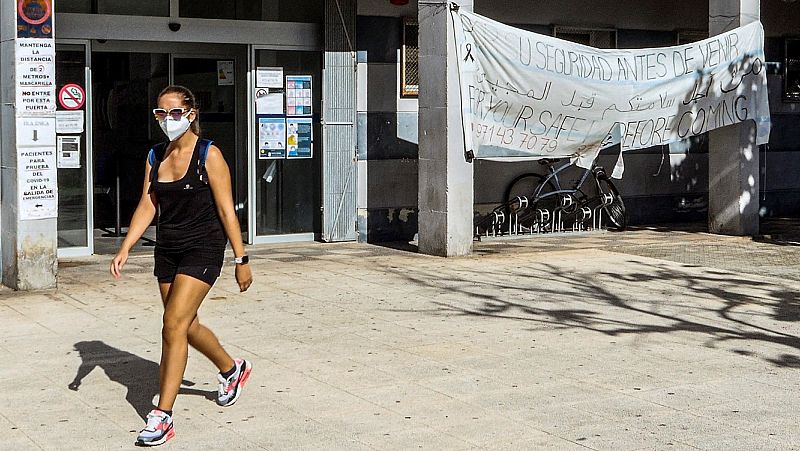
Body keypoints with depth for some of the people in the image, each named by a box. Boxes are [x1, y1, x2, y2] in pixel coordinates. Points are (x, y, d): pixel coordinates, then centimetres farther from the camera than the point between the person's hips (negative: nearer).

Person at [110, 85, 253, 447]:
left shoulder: (209, 155, -10)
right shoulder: (155, 156, 7)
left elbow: (226, 210, -10)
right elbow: (147, 206, 6)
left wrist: (241, 260, -9)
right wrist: (125, 249, -6)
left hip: (203, 248, -7)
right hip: (167, 250, 7)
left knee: (174, 325, -15)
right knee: (187, 325, 17)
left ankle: (162, 417, -9)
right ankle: (232, 369, 45)